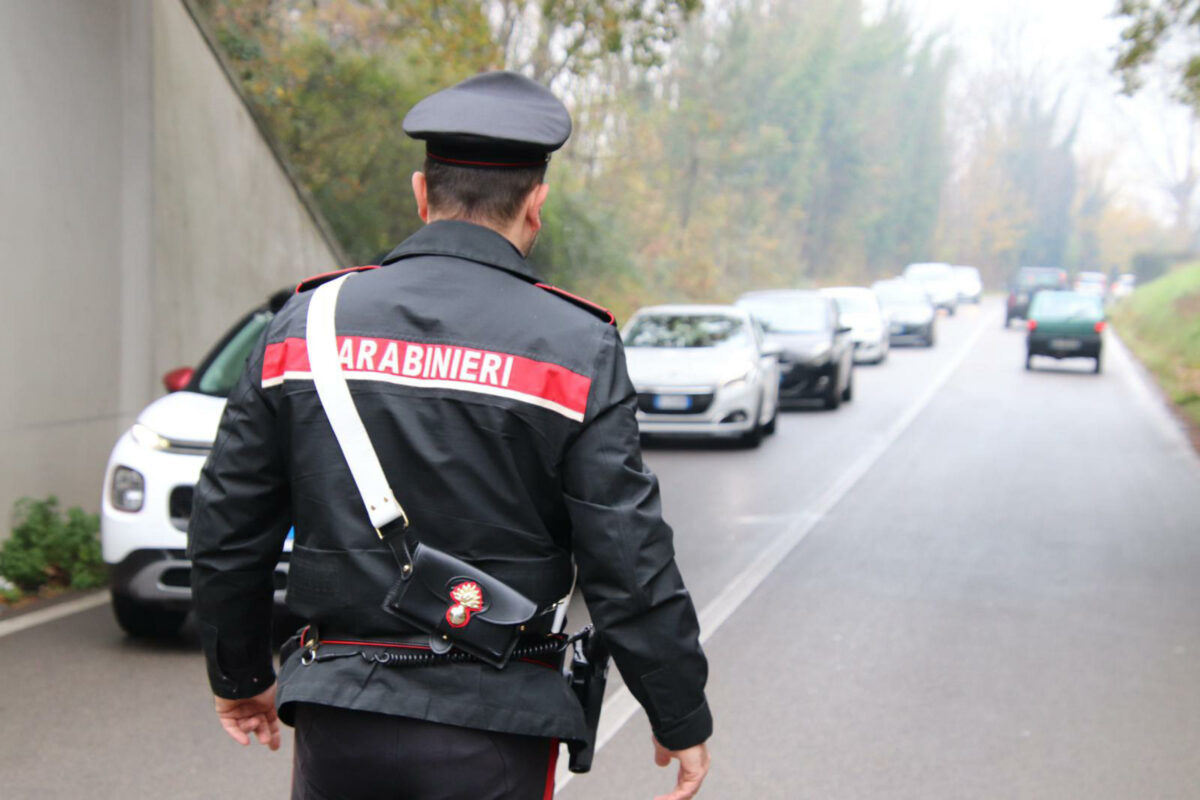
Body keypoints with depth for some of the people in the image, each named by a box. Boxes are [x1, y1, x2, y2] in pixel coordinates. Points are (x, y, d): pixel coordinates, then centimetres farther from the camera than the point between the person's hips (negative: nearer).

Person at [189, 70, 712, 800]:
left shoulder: (304, 325, 2)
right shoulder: (573, 348, -9)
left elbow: (227, 529, 8)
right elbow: (629, 562, -10)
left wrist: (240, 676, 22)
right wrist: (683, 719, 3)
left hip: (337, 723, 3)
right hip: (490, 728, -3)